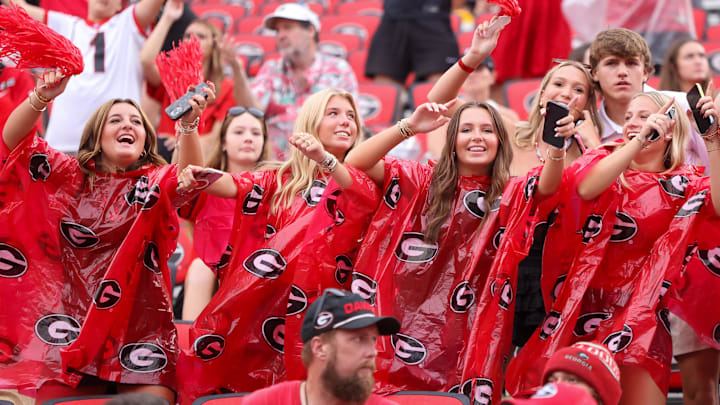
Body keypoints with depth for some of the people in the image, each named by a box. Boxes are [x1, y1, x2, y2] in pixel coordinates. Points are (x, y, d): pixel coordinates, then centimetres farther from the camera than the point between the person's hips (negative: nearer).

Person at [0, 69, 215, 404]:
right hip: (72, 327, 1)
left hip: (141, 332, -1)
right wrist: (41, 98, -20)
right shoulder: (70, 177, 10)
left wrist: (188, 124, -37)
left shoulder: (156, 182, 6)